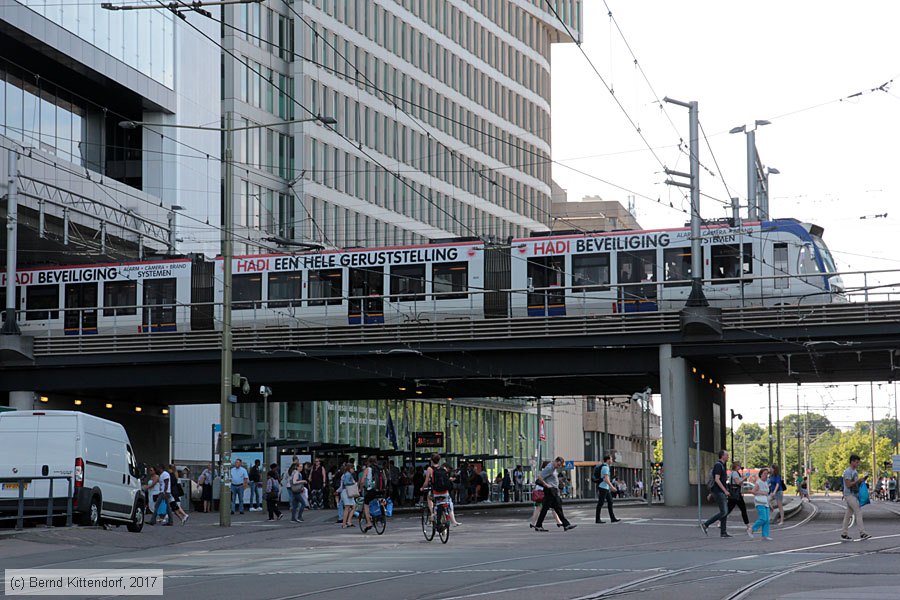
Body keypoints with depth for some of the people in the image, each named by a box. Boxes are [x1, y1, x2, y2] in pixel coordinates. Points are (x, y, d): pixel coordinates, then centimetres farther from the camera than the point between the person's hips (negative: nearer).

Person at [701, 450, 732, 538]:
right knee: (723, 512, -11)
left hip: (720, 492, 10)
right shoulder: (718, 465, -13)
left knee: (725, 512, 7)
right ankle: (705, 524, -8)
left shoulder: (721, 465, 19)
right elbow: (717, 479, -22)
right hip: (718, 492, -10)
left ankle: (723, 532, 6)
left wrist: (711, 493, 25)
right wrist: (725, 490, -23)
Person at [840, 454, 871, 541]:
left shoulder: (855, 471, 16)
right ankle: (862, 533, -14)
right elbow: (848, 484, -19)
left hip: (854, 495, 9)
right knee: (858, 512, -12)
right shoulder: (847, 471, -14)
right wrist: (858, 480, -19)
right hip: (849, 495, -9)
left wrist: (862, 480, 4)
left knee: (848, 514, 10)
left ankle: (844, 534, 12)